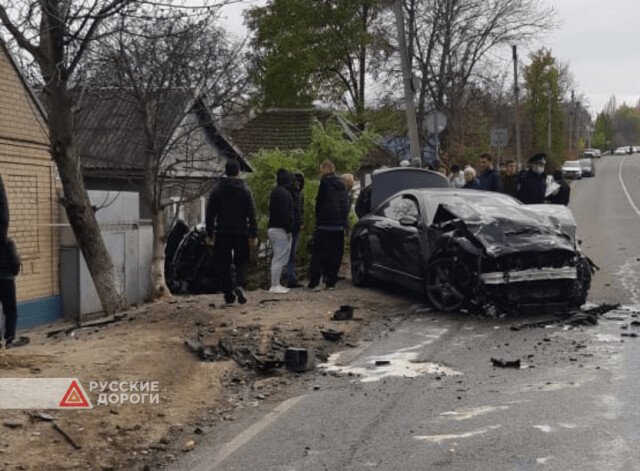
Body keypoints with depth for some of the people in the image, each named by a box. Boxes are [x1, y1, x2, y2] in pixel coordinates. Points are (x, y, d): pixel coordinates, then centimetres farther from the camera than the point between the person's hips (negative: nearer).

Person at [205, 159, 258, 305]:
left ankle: (228, 294, 6)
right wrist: (254, 235, 1)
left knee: (224, 264, 7)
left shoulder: (217, 189, 1)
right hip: (241, 233, 0)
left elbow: (210, 214, 2)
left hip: (222, 233, 0)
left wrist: (209, 233, 9)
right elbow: (252, 215, -2)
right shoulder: (245, 190, 0)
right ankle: (239, 285, -16)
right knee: (241, 262, 9)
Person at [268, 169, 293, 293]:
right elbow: (284, 213, -20)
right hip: (280, 229, -10)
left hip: (273, 228, 10)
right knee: (281, 258, -7)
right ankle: (275, 285, -7)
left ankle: (275, 284, 17)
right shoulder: (283, 193, -13)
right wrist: (288, 229, -17)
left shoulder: (276, 191, 17)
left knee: (278, 257, 15)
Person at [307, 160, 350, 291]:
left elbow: (319, 203, -7)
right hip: (339, 226, 6)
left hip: (325, 226, -6)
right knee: (335, 255, 9)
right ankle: (331, 282, 9)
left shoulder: (325, 183, -9)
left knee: (318, 253, -2)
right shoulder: (342, 184, 13)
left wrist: (318, 219, 6)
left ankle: (314, 282, -6)